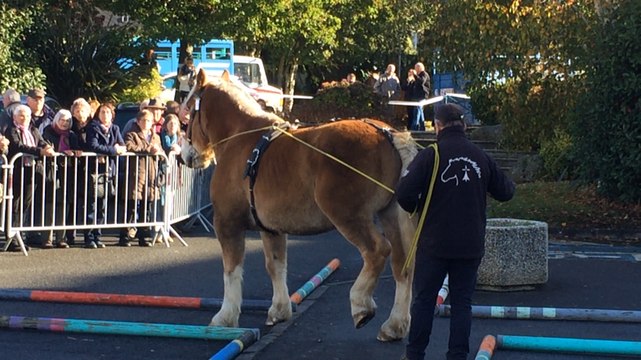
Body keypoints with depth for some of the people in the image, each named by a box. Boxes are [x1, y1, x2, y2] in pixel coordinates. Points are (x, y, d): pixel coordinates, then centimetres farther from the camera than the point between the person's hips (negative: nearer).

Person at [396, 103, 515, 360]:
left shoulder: (430, 156, -11)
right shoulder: (481, 158, 2)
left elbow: (404, 194, -17)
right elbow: (505, 192, 11)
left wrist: (416, 209, 5)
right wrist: (508, 183, 34)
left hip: (434, 244, -3)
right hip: (470, 246, 3)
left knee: (424, 300, 8)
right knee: (462, 302, 9)